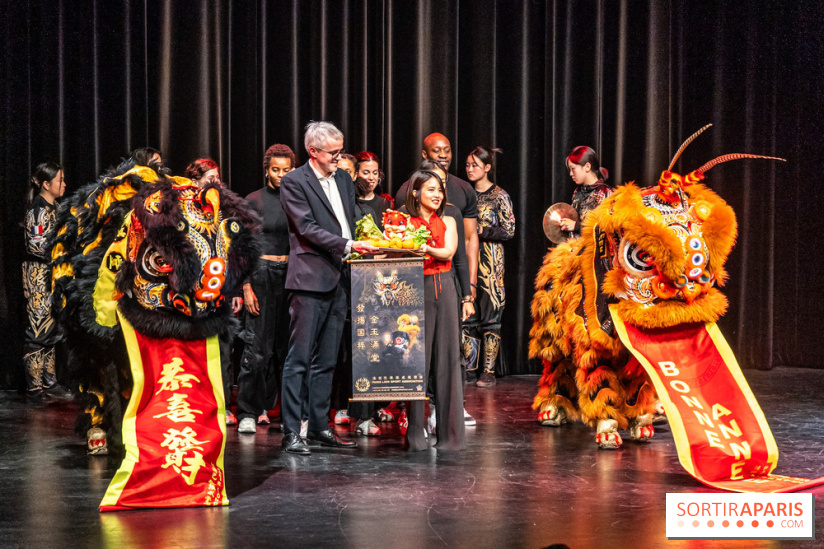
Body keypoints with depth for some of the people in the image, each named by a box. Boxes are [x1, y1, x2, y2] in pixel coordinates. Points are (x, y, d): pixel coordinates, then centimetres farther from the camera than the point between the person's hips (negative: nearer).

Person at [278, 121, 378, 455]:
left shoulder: (343, 179, 16)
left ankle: (319, 427, 18)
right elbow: (307, 228, -13)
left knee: (326, 361, 12)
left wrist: (366, 243, 6)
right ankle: (291, 432, -3)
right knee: (299, 360, -5)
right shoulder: (293, 182, -6)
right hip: (311, 278, -7)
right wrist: (348, 245, -19)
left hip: (339, 279, 7)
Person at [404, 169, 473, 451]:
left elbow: (448, 252, -3)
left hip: (444, 290, 3)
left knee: (447, 357, 1)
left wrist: (422, 246, -17)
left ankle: (450, 432, 6)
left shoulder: (447, 222, 14)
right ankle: (416, 433, 3)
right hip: (417, 291, -2)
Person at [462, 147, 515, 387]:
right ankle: (468, 368, 9)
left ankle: (489, 371, 1)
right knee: (467, 316, 2)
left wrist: (479, 230, -13)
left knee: (490, 317, -4)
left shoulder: (499, 196, -1)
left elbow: (509, 230, -7)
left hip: (490, 261, -5)